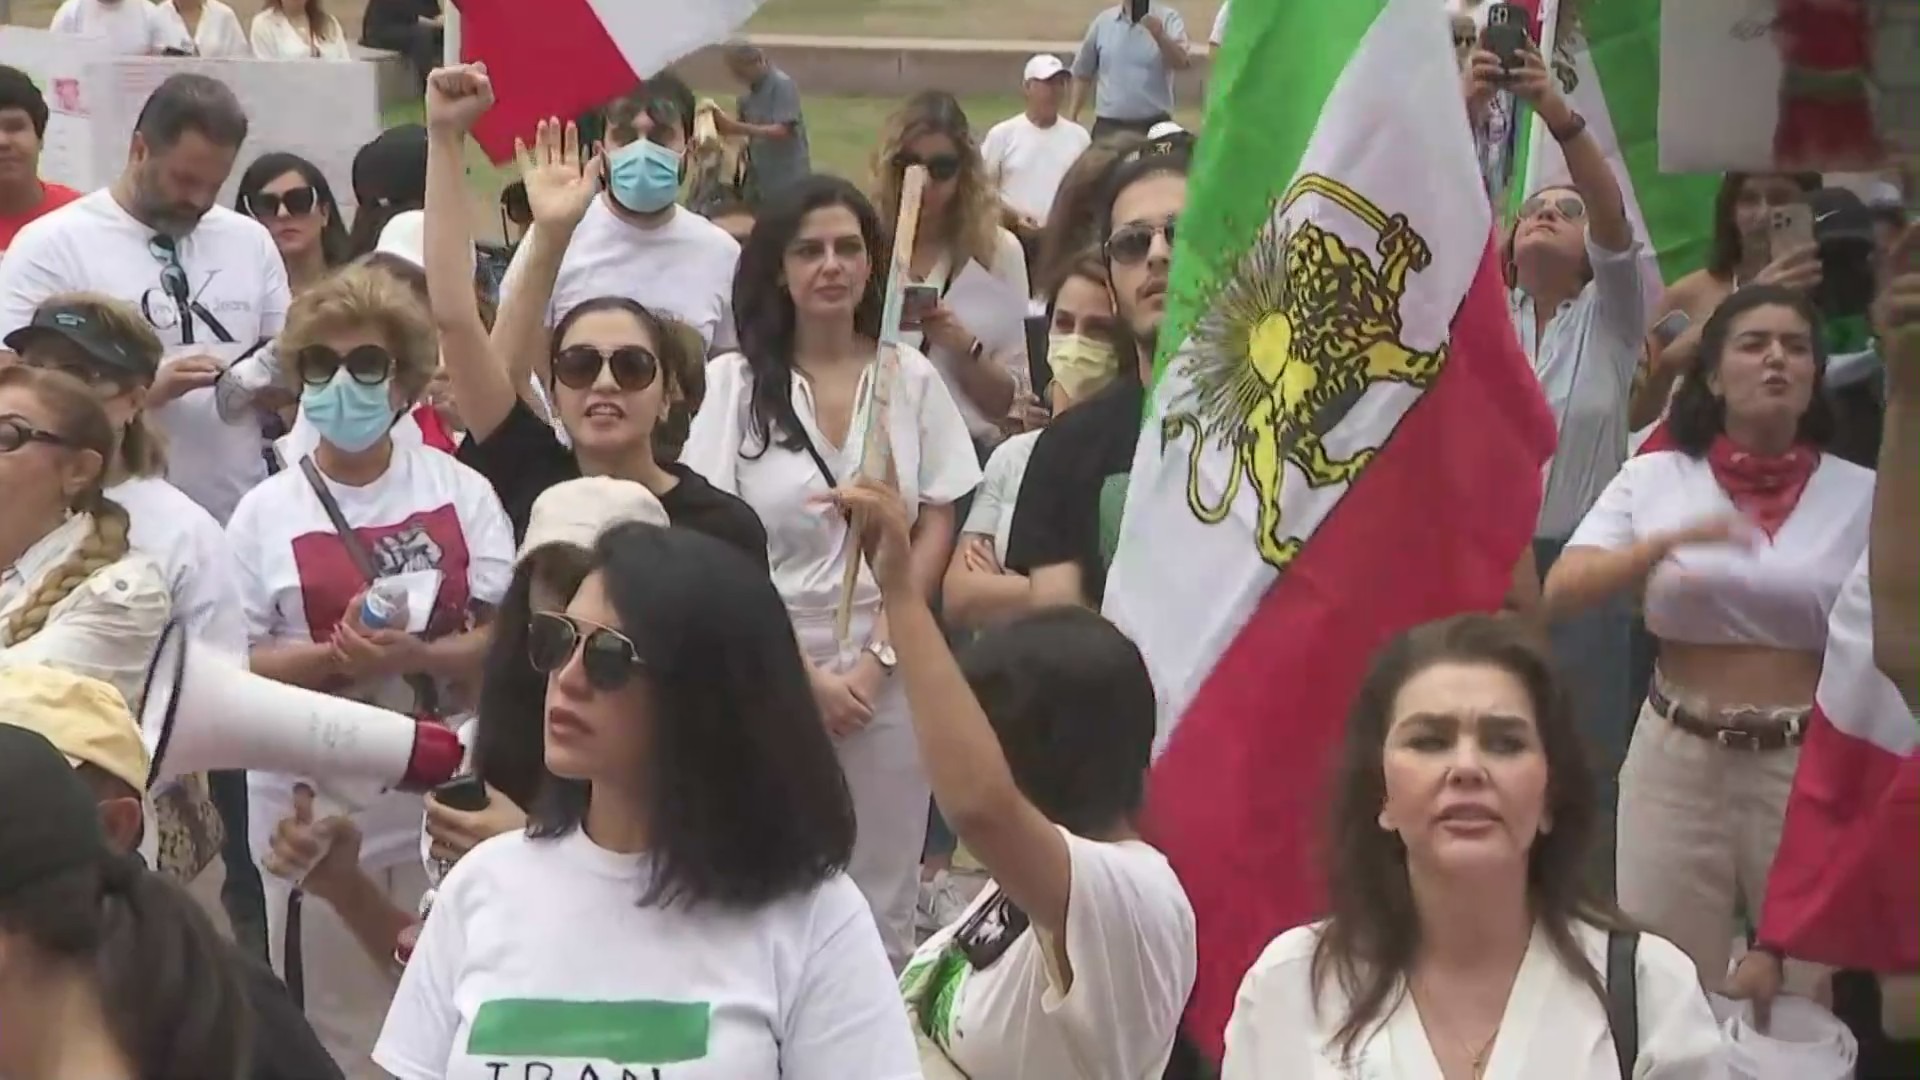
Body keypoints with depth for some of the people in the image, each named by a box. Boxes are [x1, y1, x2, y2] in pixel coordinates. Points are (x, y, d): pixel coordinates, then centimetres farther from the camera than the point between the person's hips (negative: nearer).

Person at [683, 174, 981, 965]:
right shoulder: (735, 381, -1)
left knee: (880, 906, 4)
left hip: (885, 671, 2)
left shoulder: (911, 378, 6)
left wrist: (877, 658, -4)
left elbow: (936, 528, 6)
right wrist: (802, 672, -8)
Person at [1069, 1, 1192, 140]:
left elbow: (1183, 63, -17)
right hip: (1109, 124, 2)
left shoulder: (1168, 18, -1)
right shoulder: (1102, 22, 7)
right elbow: (1083, 73, 15)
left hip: (1155, 124, -2)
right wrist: (1071, 117, 9)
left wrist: (1160, 36, -36)